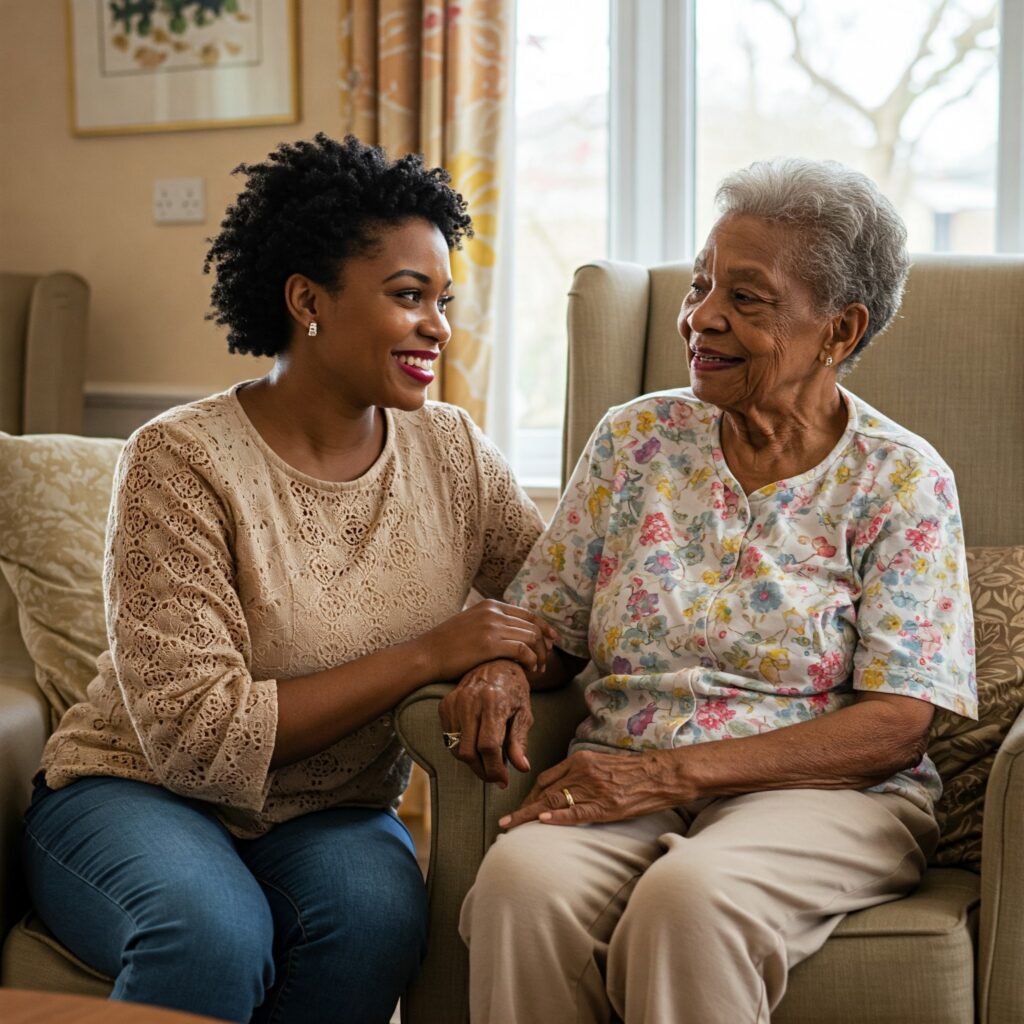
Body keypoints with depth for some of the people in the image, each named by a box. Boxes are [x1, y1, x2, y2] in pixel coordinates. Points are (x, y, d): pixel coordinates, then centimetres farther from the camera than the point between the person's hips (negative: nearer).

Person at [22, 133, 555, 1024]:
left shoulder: (449, 449, 1)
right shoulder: (182, 461, -16)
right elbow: (198, 734, -21)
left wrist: (503, 669, -22)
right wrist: (428, 655, -23)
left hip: (329, 815, 4)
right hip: (141, 792, -3)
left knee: (379, 909, -30)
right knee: (215, 933, -35)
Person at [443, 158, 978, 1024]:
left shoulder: (901, 480, -1)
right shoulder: (636, 439, 10)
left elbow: (896, 723, -9)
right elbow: (547, 623, 15)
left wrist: (675, 770, -18)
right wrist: (503, 670, -11)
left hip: (821, 793, -2)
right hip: (623, 784, 3)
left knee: (690, 898, -36)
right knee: (521, 878, -31)